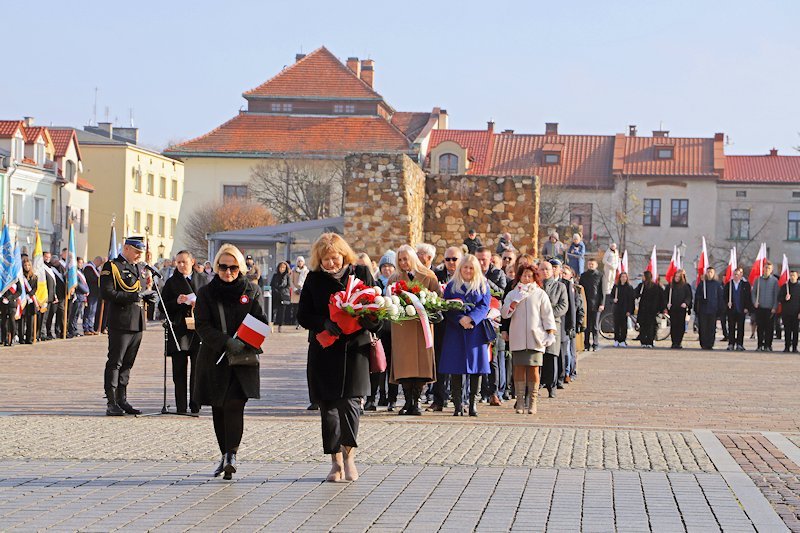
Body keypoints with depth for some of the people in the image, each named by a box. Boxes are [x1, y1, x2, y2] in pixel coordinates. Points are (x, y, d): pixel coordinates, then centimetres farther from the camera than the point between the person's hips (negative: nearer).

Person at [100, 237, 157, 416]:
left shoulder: (139, 269, 19)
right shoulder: (111, 267, -6)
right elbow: (107, 293, -15)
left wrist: (148, 296, 5)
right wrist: (133, 296, -21)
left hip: (138, 323, 8)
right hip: (120, 323, -8)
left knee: (127, 363, 12)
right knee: (115, 363, -5)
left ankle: (122, 400, 17)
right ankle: (112, 403, -3)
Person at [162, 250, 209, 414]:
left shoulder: (203, 280, 12)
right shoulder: (171, 282, 10)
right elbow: (163, 306, 8)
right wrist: (177, 302, -11)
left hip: (199, 330, 0)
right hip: (179, 331, 0)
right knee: (179, 370, 0)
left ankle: (195, 405, 2)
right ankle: (181, 407, 3)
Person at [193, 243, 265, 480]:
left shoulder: (252, 291, 6)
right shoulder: (205, 293, 4)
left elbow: (260, 322, 3)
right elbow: (202, 326, -5)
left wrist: (245, 343, -16)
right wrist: (226, 342, -21)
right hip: (214, 360, 2)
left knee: (234, 405, -16)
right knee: (218, 408, 8)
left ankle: (232, 455, -21)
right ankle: (225, 454, 20)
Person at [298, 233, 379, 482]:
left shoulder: (361, 273, 4)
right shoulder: (314, 279, 5)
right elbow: (304, 315, 3)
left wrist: (369, 323, -15)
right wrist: (326, 325, -15)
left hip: (354, 348, -1)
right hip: (324, 349, 1)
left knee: (350, 401, -11)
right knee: (328, 406, 2)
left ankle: (349, 454, 7)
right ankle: (336, 461, 12)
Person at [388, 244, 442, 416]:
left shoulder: (428, 276, 6)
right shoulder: (394, 279, 13)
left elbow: (438, 297, 3)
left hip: (422, 324, -1)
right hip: (401, 326, 1)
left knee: (421, 362, -6)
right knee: (404, 363, -5)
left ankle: (415, 403, -2)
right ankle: (408, 402, -2)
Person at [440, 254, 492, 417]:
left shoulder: (483, 286, 10)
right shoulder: (452, 286, 10)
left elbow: (484, 306, -1)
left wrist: (470, 318, -16)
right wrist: (460, 319, -15)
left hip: (476, 329, 0)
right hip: (455, 330, 0)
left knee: (476, 367, -2)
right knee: (456, 368, -4)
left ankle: (472, 403, 2)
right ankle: (458, 405, -3)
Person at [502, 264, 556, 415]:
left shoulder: (540, 294, 9)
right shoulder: (512, 294, 13)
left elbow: (547, 315, 8)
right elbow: (504, 314, 3)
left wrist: (551, 333, -1)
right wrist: (515, 302, -9)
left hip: (535, 338, -1)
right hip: (517, 338, 1)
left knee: (534, 369, -4)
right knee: (519, 368, -3)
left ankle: (532, 402, 0)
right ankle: (520, 401, 0)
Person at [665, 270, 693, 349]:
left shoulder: (686, 286, 5)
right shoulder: (670, 286, 11)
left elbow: (689, 297, 1)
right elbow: (666, 296, 11)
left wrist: (685, 303, -17)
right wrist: (667, 304, -7)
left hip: (681, 309, -1)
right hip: (672, 309, 1)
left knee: (680, 325, -2)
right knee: (673, 326, -2)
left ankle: (679, 342, 3)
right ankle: (674, 342, 2)